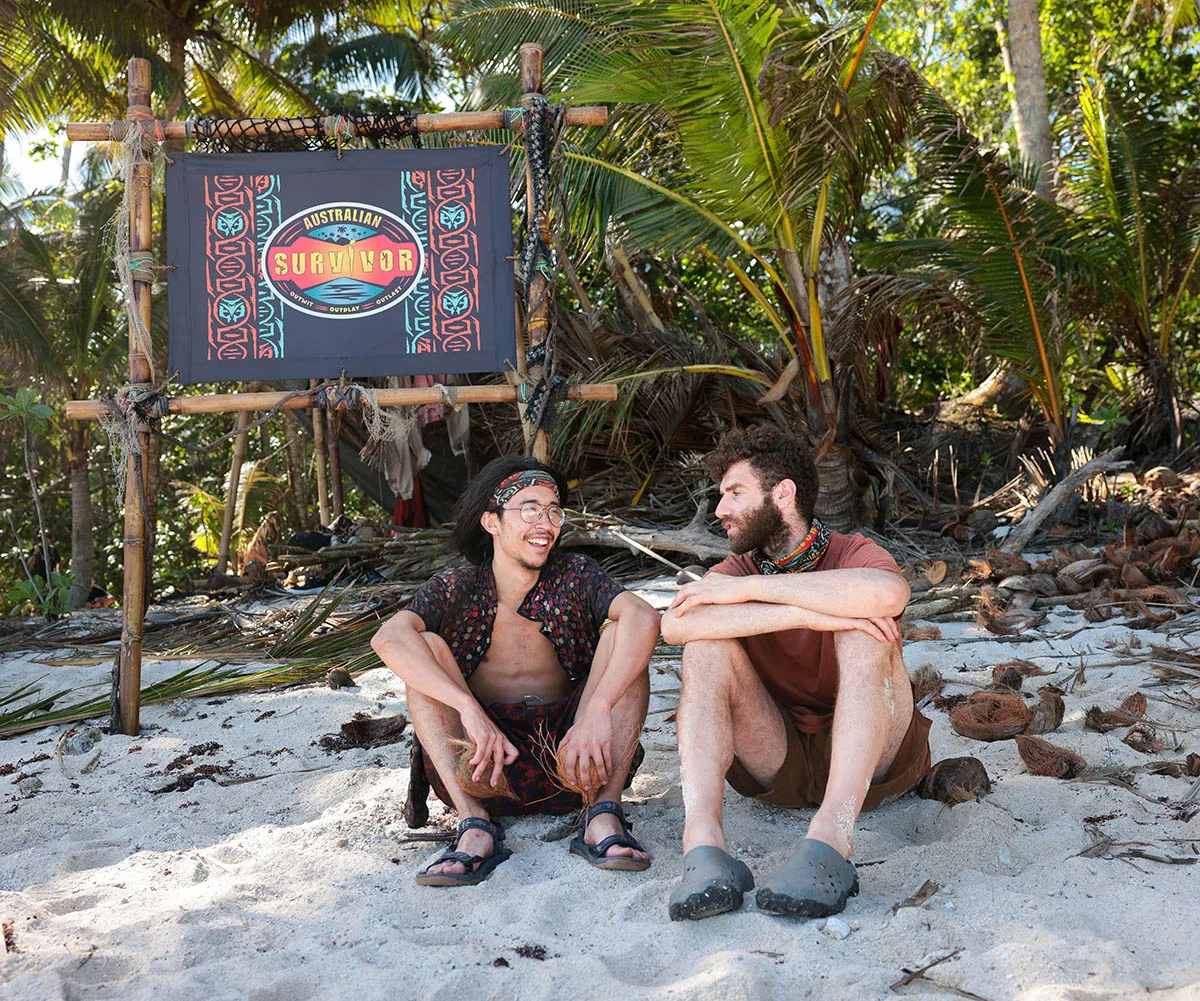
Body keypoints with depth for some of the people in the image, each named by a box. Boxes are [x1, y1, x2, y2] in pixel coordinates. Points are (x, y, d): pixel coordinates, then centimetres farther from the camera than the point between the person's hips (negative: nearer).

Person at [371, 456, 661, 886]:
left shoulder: (574, 575, 0)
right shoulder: (456, 589, -1)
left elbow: (644, 618, -20)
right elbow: (389, 638, -22)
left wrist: (597, 711, -34)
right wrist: (470, 710, -35)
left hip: (569, 758, 0)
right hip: (488, 771, 0)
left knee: (621, 632, -15)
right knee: (427, 647, -17)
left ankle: (603, 814, -26)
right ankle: (475, 825, -28)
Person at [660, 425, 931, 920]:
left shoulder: (851, 555, -6)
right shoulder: (738, 570, 4)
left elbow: (889, 593, -35)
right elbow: (674, 623, -21)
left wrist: (747, 589, -28)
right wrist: (804, 615, -30)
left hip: (868, 762, -2)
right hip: (776, 763, 3)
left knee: (863, 629, -26)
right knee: (708, 644, -18)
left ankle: (830, 838, -41)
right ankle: (702, 841, -37)